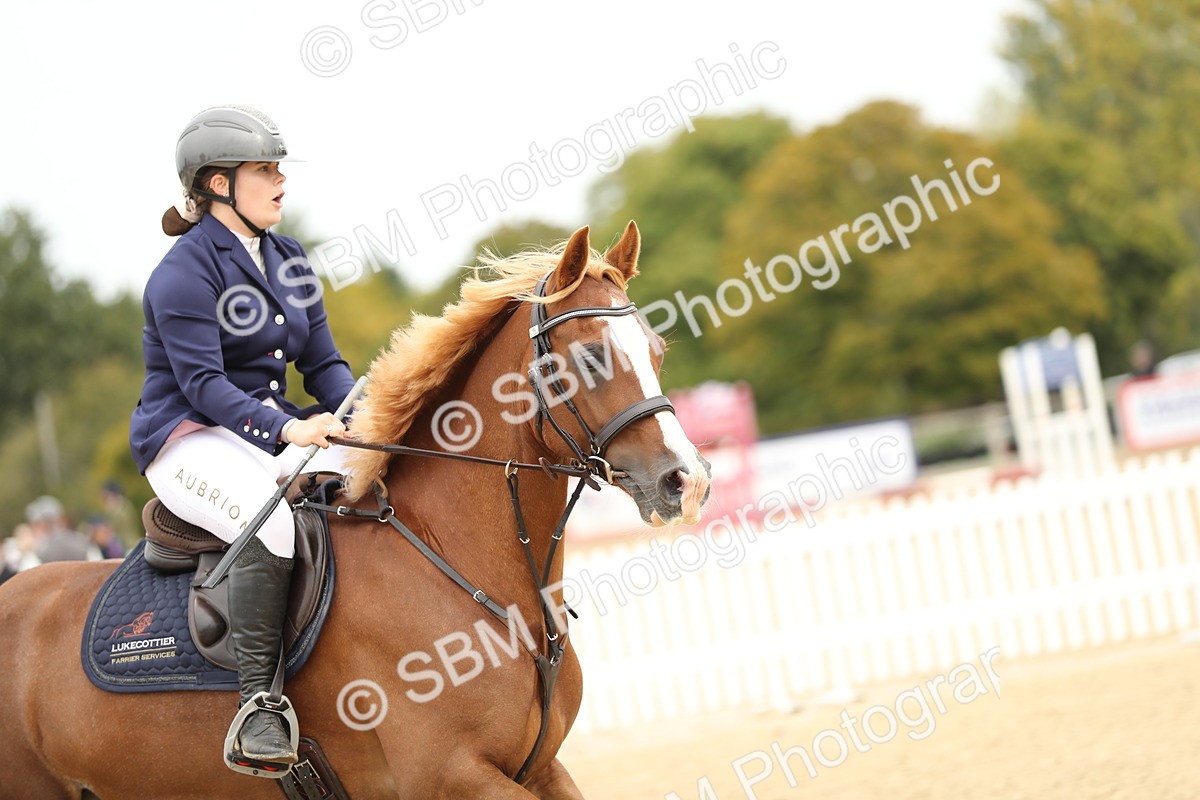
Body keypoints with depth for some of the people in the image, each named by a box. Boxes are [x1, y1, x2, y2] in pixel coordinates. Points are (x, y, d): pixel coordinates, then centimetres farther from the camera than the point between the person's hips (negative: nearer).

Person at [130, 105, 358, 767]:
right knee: (272, 519, -38)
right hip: (188, 439, -8)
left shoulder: (289, 262, 15)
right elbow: (202, 382, -19)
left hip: (277, 430, 8)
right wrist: (286, 429, -33)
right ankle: (258, 700, -31)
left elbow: (323, 363, 13)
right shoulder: (183, 272, -9)